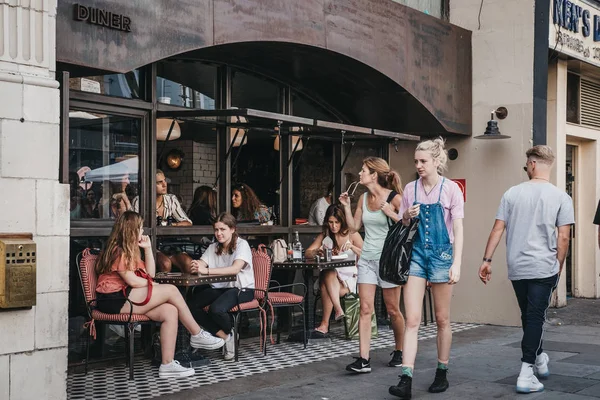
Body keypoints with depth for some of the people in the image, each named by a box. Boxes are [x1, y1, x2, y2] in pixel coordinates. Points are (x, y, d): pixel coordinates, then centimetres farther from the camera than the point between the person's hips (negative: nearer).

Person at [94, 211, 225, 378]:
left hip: (126, 299, 10)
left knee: (170, 311, -14)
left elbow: (150, 273, 17)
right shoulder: (118, 251, -9)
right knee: (170, 290, -16)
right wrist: (153, 285, 1)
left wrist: (148, 248, 10)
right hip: (114, 300, -10)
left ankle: (168, 364, -18)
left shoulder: (130, 250, 22)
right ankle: (197, 335, -5)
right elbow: (132, 281, -15)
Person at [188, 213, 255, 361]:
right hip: (218, 288, 6)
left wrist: (207, 270, -36)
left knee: (216, 309, -33)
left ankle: (229, 332, 3)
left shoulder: (242, 245, -8)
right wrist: (194, 267, -31)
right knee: (192, 305, -19)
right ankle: (225, 337, -5)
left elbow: (235, 269, -26)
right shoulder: (213, 248, 11)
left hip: (241, 289, -6)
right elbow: (200, 266, -4)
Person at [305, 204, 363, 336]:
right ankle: (338, 310, -49)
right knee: (328, 274, -37)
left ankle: (325, 324, -34)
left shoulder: (352, 235, 4)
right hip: (330, 277, 2)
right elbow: (307, 253, 5)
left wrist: (352, 247, -22)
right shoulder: (324, 236, 13)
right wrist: (317, 251, -18)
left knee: (326, 288, -34)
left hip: (349, 277, -2)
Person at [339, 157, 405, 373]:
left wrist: (390, 213, -22)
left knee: (393, 310, 7)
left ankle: (399, 352, 28)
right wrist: (346, 207, 4)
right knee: (365, 309, -3)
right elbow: (354, 227, 13)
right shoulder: (363, 198, 7)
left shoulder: (394, 198, -9)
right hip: (367, 258, 5)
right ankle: (363, 360, -5)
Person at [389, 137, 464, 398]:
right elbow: (401, 226, 16)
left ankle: (442, 374, 22)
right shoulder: (410, 189, 7)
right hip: (416, 253, 2)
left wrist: (457, 264, -13)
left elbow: (458, 229, -5)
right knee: (412, 320, -6)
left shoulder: (451, 189, -3)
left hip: (441, 254, -2)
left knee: (442, 320, 8)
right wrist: (406, 217, -7)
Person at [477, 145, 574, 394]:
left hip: (517, 268, 3)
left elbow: (498, 229, 1)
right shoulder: (561, 198, -3)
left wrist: (487, 260, 5)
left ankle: (539, 360, 36)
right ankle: (526, 375, -6)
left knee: (529, 317, 18)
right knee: (535, 319, 0)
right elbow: (563, 237, -6)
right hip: (544, 269, -3)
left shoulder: (512, 193, 3)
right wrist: (559, 268, 5)